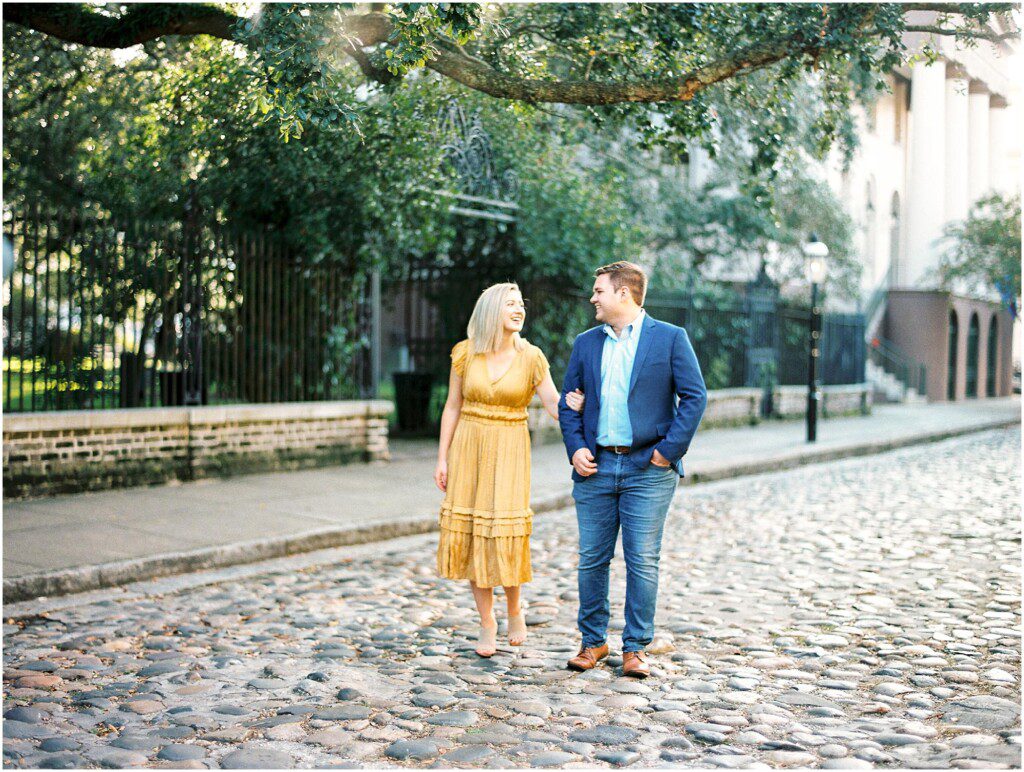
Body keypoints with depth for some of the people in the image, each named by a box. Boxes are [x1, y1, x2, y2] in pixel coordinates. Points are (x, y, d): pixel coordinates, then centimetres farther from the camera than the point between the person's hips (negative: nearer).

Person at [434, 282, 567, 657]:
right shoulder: (465, 352, 0)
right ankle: (487, 623, 14)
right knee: (470, 534, 2)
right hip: (468, 448, 1)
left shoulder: (531, 357, -2)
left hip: (509, 450, -1)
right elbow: (452, 407, 4)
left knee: (505, 533, -8)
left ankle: (514, 607, 20)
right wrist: (442, 458, 1)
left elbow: (556, 406, -5)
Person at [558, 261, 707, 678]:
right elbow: (569, 402, 15)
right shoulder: (586, 343, 12)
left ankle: (635, 647, 11)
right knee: (592, 559, 7)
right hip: (596, 467, 4)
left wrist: (669, 449, -10)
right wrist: (575, 448, 0)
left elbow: (695, 396, -4)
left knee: (643, 562, 0)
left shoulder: (670, 338, -1)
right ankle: (593, 641, 21)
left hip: (647, 468, -4)